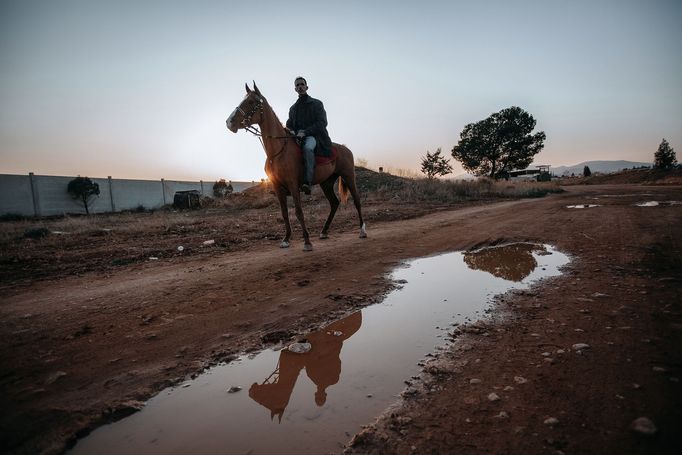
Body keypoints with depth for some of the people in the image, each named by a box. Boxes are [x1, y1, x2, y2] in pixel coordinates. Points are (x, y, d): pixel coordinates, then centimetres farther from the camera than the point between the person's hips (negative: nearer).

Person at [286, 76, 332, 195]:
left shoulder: (316, 103, 8)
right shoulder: (293, 108, 23)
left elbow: (322, 123, -5)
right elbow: (289, 124, 23)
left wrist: (305, 132, -18)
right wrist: (291, 131, -4)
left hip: (313, 136, -6)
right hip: (297, 136, 6)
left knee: (307, 147, -39)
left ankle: (307, 182, -49)